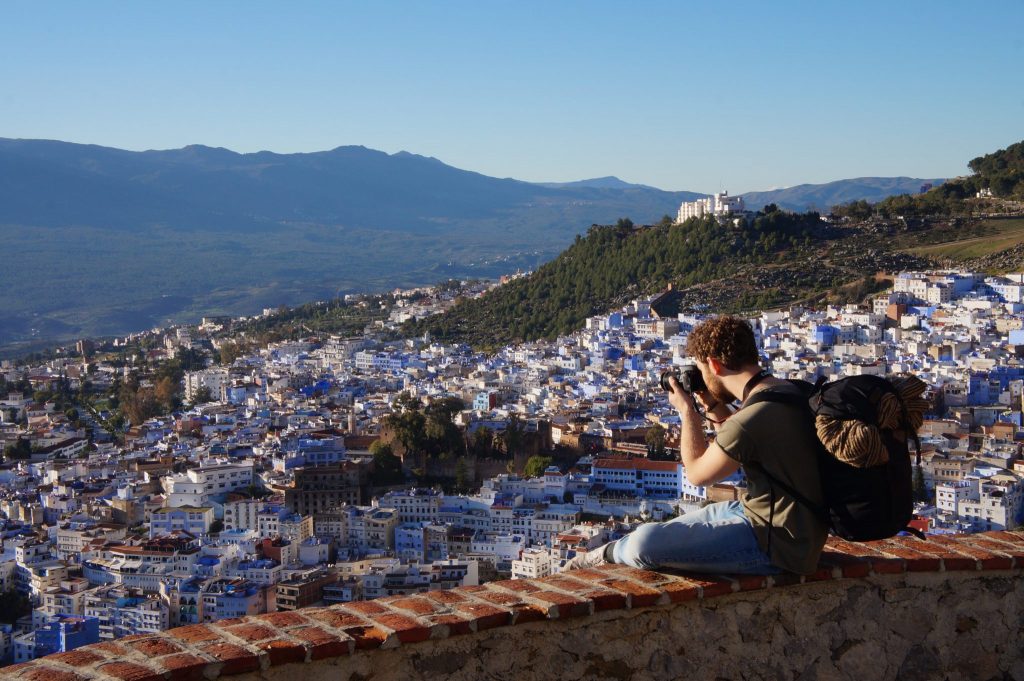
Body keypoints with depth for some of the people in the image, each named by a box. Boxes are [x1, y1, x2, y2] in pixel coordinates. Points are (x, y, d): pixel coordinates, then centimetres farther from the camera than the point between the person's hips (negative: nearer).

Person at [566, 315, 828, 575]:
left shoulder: (753, 419, -27)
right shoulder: (785, 390, 3)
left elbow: (697, 473, -9)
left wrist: (687, 411, 1)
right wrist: (715, 407, 10)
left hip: (775, 544, -10)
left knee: (644, 543, -14)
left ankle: (608, 554, 16)